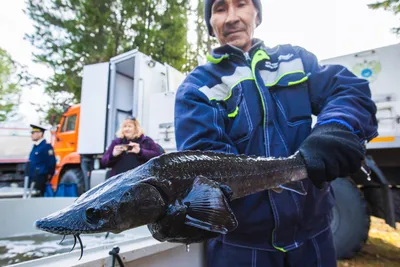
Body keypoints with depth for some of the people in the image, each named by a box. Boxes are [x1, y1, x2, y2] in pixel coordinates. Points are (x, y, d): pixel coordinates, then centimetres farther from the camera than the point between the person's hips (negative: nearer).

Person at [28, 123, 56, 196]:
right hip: (33, 180, 9)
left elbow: (51, 163, -17)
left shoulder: (46, 146, -14)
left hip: (40, 181, -9)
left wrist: (48, 176, -10)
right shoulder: (35, 146, 15)